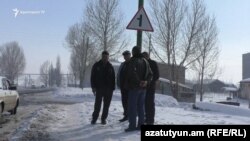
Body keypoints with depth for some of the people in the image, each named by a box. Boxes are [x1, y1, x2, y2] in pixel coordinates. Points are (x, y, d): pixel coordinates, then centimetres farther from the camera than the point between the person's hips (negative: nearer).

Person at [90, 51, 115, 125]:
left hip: (108, 89, 2)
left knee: (106, 105, 5)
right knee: (97, 104, -2)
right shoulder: (96, 65, 3)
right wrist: (93, 87, -5)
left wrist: (112, 88, 3)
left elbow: (113, 78, 10)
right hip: (99, 88, -2)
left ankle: (104, 119, 15)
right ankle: (94, 118, 9)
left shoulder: (110, 66, 8)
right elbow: (92, 77, 3)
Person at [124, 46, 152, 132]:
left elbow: (132, 73, -27)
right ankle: (141, 124, 15)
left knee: (132, 106, -3)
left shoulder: (133, 61, -12)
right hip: (143, 88, 7)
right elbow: (150, 74, 11)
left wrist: (138, 82, -17)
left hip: (134, 87, -7)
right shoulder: (145, 61, 13)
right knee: (140, 106, 13)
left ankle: (132, 125, -4)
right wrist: (146, 81, -2)